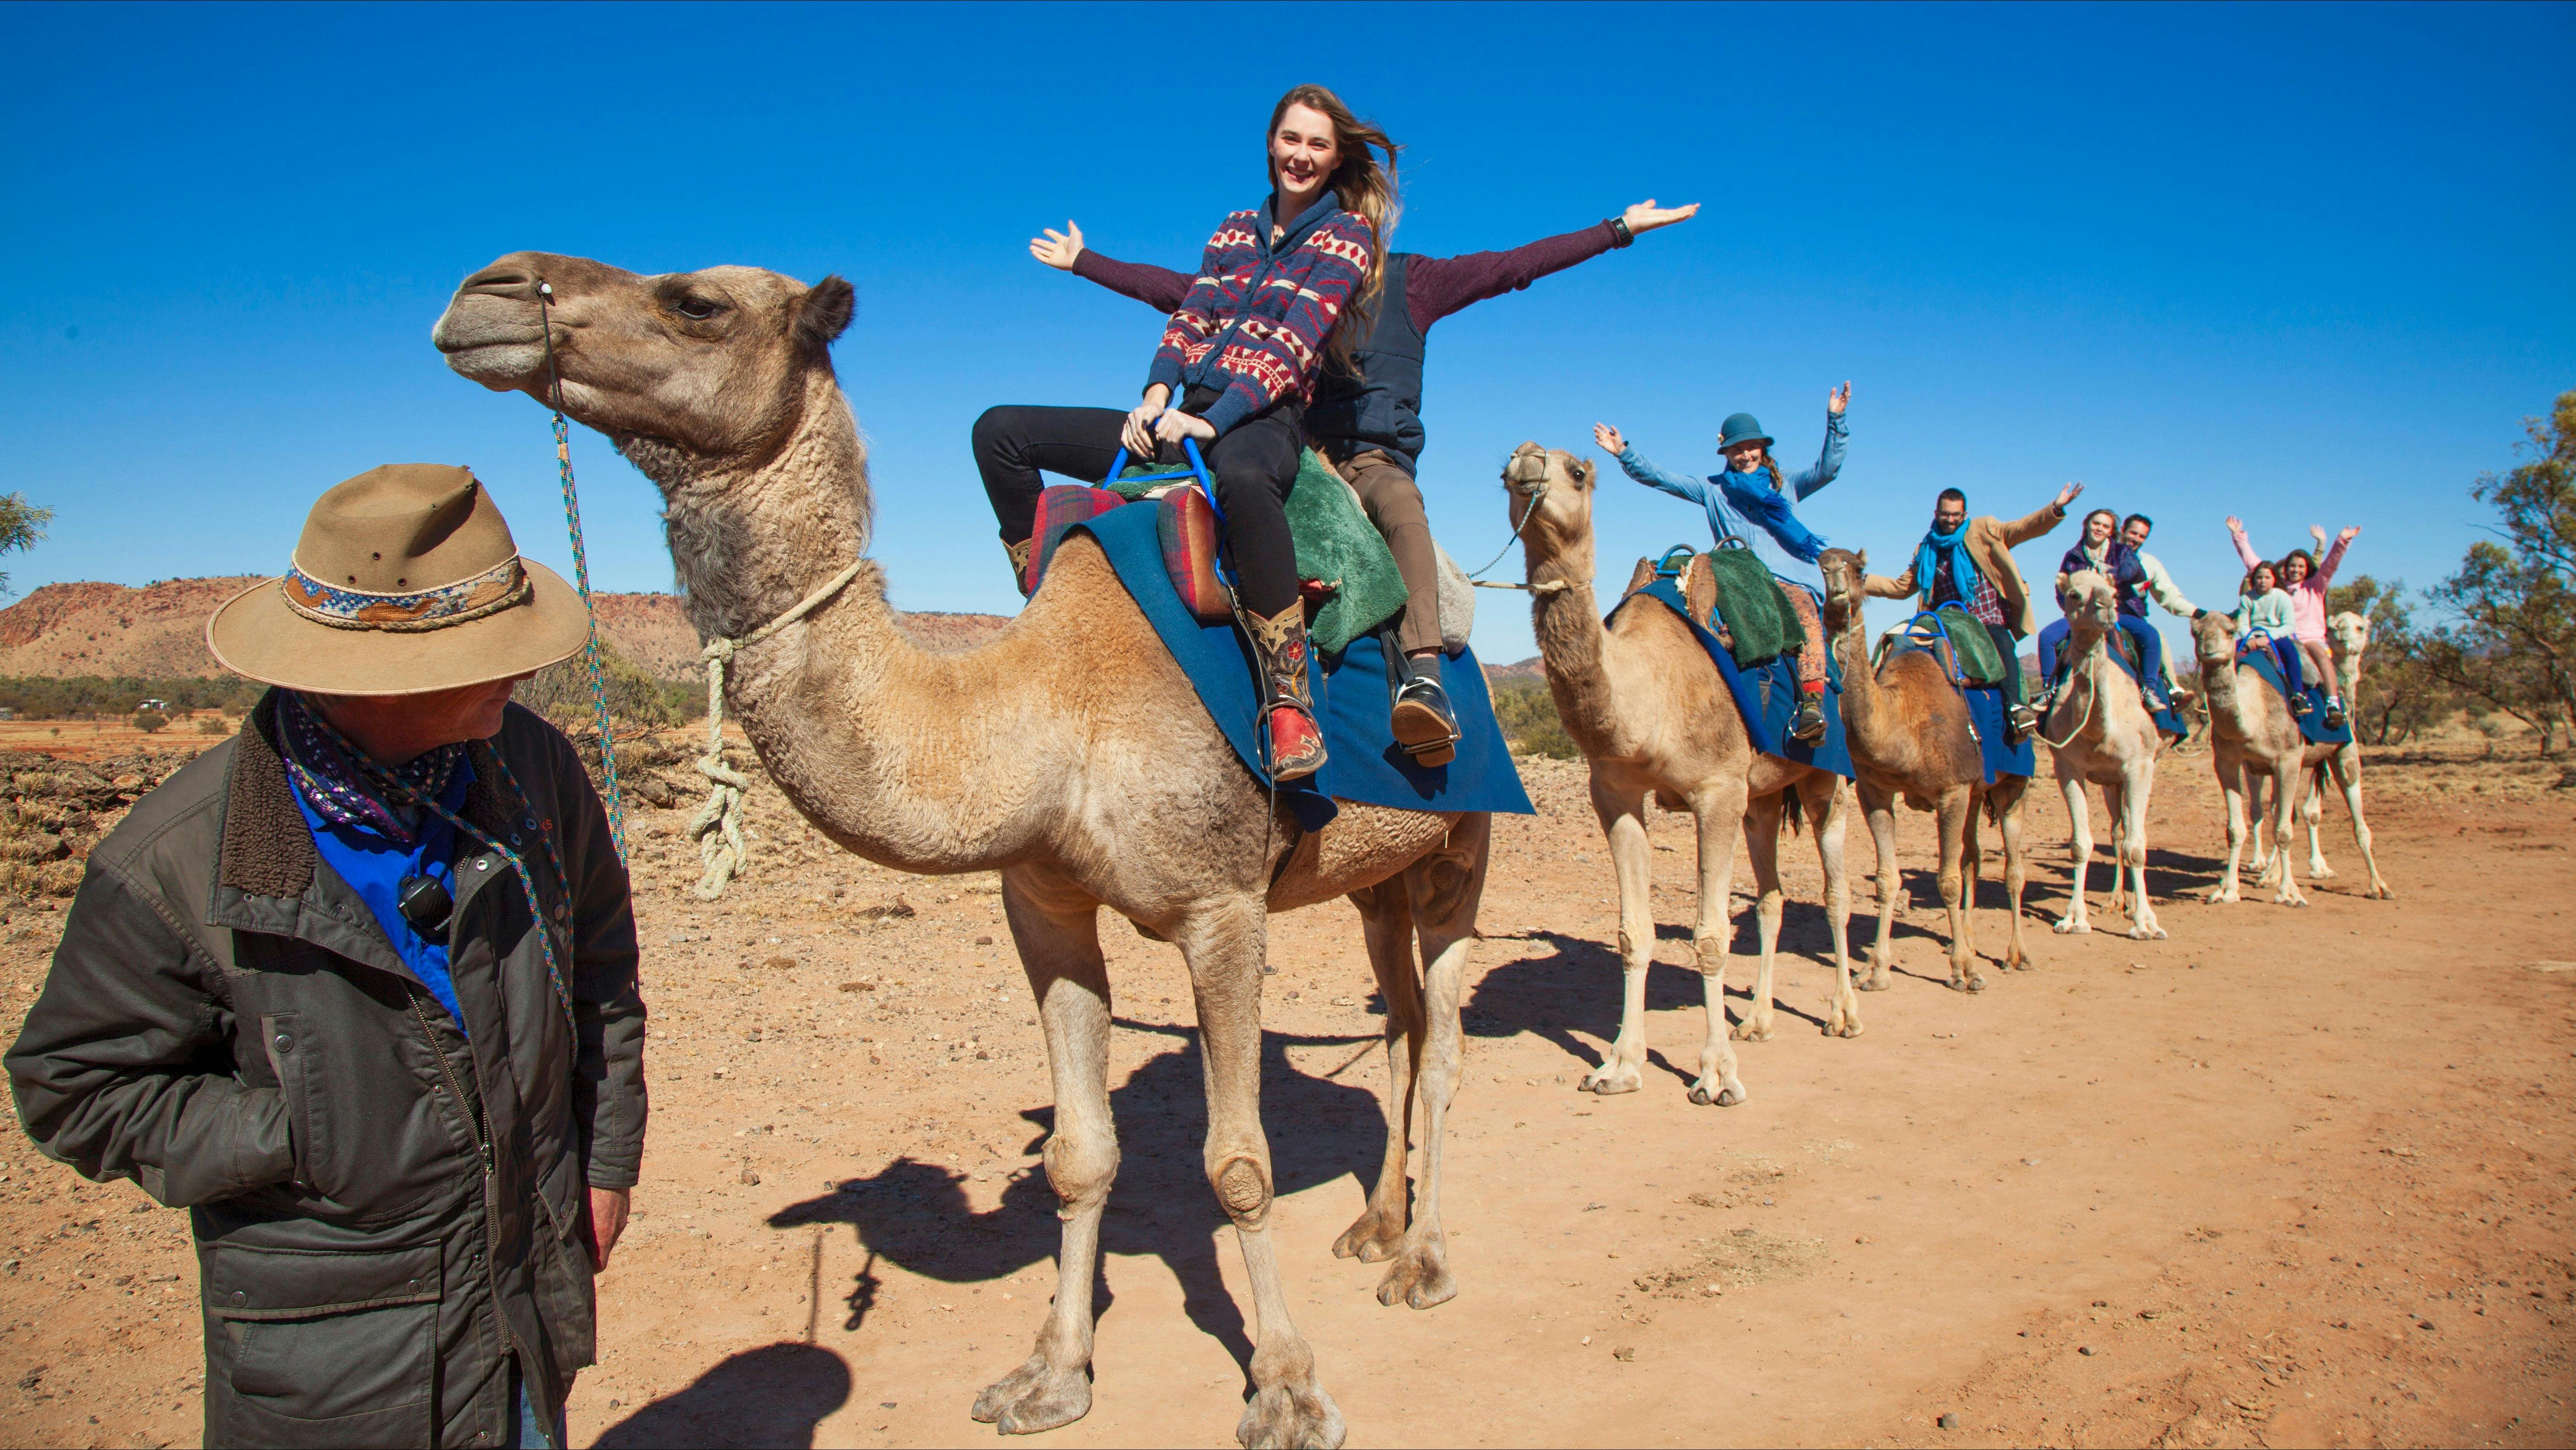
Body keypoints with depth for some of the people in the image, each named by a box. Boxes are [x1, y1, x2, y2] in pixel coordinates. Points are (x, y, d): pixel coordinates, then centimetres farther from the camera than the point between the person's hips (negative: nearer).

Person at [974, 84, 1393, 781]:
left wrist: (1212, 418, -21)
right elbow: (1188, 320, 14)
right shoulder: (1235, 230, 23)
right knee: (1000, 431, -4)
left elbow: (1295, 340, -9)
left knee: (1242, 476, -46)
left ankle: (1291, 707, -41)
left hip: (1263, 421, -6)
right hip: (1183, 420, 7)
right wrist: (1157, 396, -8)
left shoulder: (1347, 235, 5)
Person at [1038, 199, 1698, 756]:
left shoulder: (1408, 281, 18)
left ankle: (1425, 677, -52)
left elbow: (1511, 266, 15)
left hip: (1372, 461, -2)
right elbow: (1173, 288, 26)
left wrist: (1620, 229, 12)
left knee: (1401, 502, -37)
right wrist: (1083, 260, 28)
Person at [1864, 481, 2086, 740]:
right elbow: (1902, 586, 21)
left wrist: (2056, 509, -18)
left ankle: (2014, 706, -38)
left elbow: (2024, 528, -1)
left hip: (1990, 621, -3)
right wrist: (1861, 582, 10)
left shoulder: (1984, 530, 10)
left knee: (2003, 645, -34)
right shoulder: (1927, 550, 18)